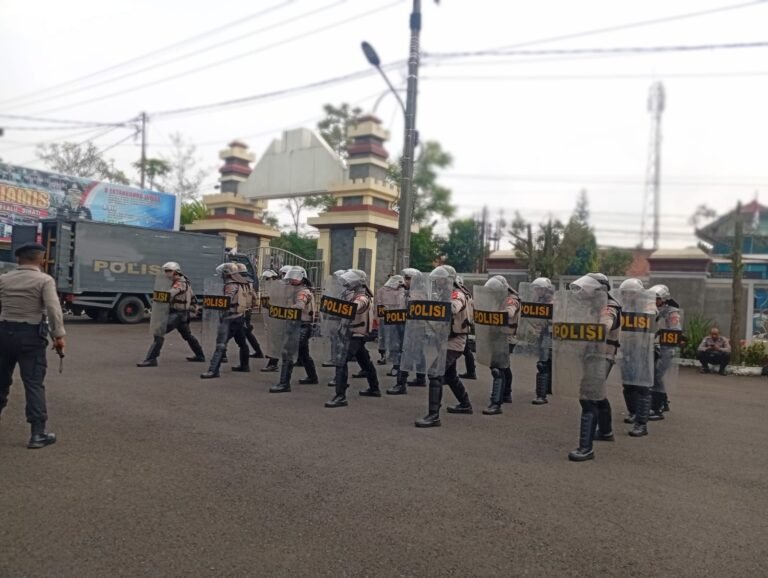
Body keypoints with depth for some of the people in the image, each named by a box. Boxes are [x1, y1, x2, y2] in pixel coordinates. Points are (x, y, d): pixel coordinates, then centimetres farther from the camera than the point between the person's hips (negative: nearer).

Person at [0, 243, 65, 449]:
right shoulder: (44, 280, -7)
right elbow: (53, 308, -18)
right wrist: (59, 335, -15)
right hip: (31, 335, -5)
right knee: (34, 384, -3)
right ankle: (38, 433, -4)